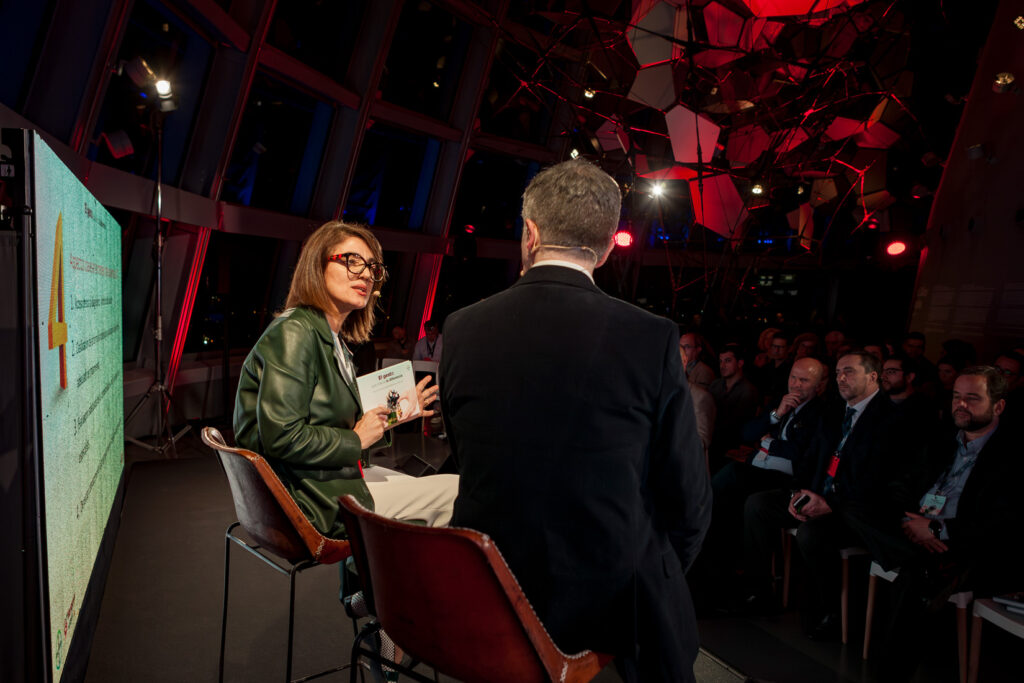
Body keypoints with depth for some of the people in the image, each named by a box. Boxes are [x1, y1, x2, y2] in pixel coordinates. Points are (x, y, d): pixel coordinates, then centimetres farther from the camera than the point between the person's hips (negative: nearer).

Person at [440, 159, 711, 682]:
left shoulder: (461, 329, -8)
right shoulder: (652, 338, -17)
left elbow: (467, 463, 5)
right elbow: (687, 499, -9)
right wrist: (663, 571, 11)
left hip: (487, 599, 3)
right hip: (612, 599, -3)